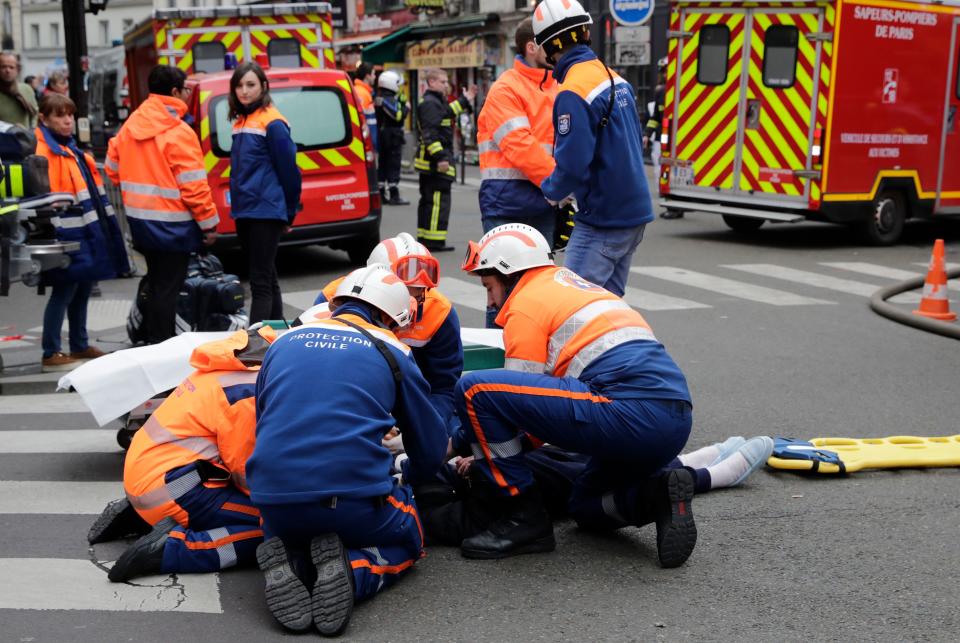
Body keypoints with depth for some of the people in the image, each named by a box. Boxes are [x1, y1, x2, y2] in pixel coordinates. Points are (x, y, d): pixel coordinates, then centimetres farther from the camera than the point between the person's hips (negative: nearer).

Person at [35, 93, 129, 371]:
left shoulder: (70, 148, 18)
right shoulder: (43, 152, -11)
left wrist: (104, 223, 20)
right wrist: (53, 234, -23)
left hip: (88, 230, 9)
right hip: (67, 234, -9)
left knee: (83, 287, 15)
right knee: (65, 289, -6)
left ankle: (80, 345, 27)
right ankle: (51, 354, 1)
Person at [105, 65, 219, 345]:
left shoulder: (130, 125, 7)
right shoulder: (179, 133, -16)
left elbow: (112, 167, 14)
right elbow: (194, 185, -18)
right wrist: (209, 223, -11)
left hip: (139, 219, 8)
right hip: (172, 224, -8)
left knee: (155, 283, 19)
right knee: (168, 288, -1)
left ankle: (152, 342, 27)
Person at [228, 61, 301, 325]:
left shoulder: (272, 122, -10)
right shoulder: (241, 121, 14)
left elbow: (289, 171, -10)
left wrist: (289, 213, -5)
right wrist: (237, 204, 17)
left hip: (265, 212, -8)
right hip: (244, 213, 8)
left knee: (260, 281, -7)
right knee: (267, 278, 15)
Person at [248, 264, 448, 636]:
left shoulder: (284, 342, 16)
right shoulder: (391, 351, 7)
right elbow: (431, 449, 14)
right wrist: (408, 484, 38)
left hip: (273, 494, 3)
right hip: (356, 497, -3)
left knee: (286, 535, 38)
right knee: (406, 542, 29)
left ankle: (287, 565, 0)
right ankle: (351, 573, -5)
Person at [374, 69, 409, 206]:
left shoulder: (377, 99, 12)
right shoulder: (391, 100, -16)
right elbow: (399, 116, -23)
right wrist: (406, 108, -6)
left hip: (380, 135, 9)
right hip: (393, 137, -9)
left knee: (382, 164, 11)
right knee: (393, 165, -6)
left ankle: (381, 194, 15)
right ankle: (394, 195, -6)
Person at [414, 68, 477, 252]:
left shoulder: (436, 101, 18)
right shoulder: (430, 103, -15)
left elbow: (447, 113, 36)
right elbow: (430, 134, -23)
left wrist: (464, 100, 38)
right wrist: (440, 157, -27)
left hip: (428, 162, 11)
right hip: (435, 162, -11)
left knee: (428, 199, 16)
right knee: (439, 200, -11)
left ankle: (424, 238, 23)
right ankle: (434, 241, -11)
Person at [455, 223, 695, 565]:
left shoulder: (526, 303, 4)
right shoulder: (577, 286, 30)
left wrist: (459, 443, 20)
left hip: (627, 414, -10)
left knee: (474, 388, -7)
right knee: (587, 507, 34)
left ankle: (524, 519, -2)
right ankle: (657, 494, 4)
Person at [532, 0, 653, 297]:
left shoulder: (573, 93, -19)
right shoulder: (616, 79, 8)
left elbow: (573, 165, -24)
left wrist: (552, 191, -2)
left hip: (603, 221, -9)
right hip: (634, 210, 9)